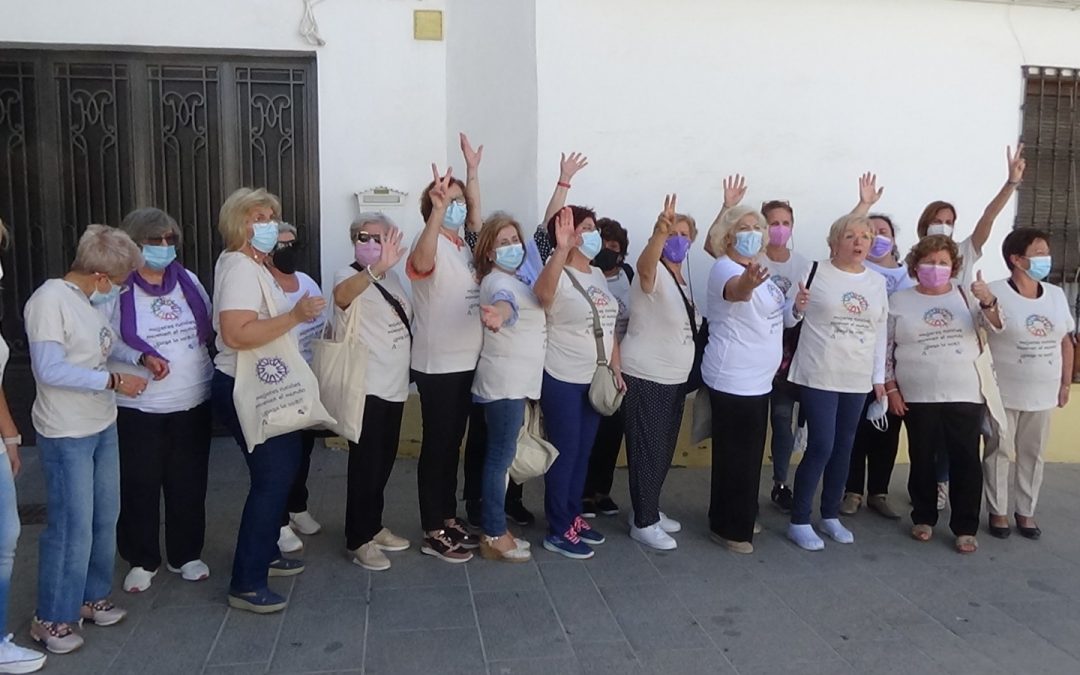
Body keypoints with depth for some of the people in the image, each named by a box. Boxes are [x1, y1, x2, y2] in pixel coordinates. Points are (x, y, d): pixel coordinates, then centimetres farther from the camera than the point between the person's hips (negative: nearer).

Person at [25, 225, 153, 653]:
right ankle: (51, 618, 17)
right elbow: (49, 370, -23)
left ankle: (91, 597, 34)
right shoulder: (50, 299, -19)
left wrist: (141, 358, 8)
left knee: (105, 518, 17)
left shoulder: (90, 299, 6)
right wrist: (114, 381, -22)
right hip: (66, 436, -9)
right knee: (72, 526, -1)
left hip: (103, 427, 9)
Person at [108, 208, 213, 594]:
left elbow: (210, 329, 15)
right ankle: (142, 560, 25)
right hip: (137, 407, -4)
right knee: (139, 487, 7)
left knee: (188, 484, 12)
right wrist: (139, 360, -16)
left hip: (193, 402, 4)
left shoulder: (188, 281, 6)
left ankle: (186, 555, 28)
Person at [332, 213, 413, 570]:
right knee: (365, 464, -3)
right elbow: (341, 295, -40)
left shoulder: (392, 276, 11)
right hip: (365, 387, -8)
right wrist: (378, 268, -55)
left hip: (393, 384, 8)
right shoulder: (349, 275, -12)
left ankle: (373, 526, 30)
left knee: (384, 461, 16)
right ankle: (358, 540, 10)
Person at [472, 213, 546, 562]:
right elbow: (505, 301, -43)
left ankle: (496, 529, 24)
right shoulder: (498, 281, -17)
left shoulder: (514, 279, 15)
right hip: (504, 382, -10)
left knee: (501, 455, 14)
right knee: (501, 456, -5)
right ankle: (494, 537, 3)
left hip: (516, 382, 10)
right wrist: (498, 314, -64)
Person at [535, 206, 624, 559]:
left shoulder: (598, 275, 11)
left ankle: (573, 517, 30)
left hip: (595, 379, 8)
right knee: (565, 454, 0)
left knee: (583, 453, 16)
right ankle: (559, 531, 11)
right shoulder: (560, 275, -15)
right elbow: (542, 292, -41)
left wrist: (615, 369, 13)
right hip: (562, 382, -8)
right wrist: (562, 249, -54)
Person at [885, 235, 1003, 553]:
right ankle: (923, 518, 24)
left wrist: (988, 302, -27)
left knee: (966, 461, 1)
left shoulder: (967, 295, 6)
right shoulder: (899, 301, 2)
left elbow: (995, 325, -6)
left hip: (966, 395, 1)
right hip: (918, 397, 0)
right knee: (922, 459, 9)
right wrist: (891, 389, -3)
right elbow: (884, 349, 4)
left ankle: (965, 527, 11)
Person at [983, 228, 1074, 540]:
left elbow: (1066, 341, 11)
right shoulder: (995, 293, -12)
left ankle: (1026, 512, 27)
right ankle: (997, 511, 19)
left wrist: (1065, 383, 11)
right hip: (1003, 392, -5)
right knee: (999, 452, 6)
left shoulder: (1057, 295, 5)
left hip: (1043, 393, 5)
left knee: (1033, 454, 13)